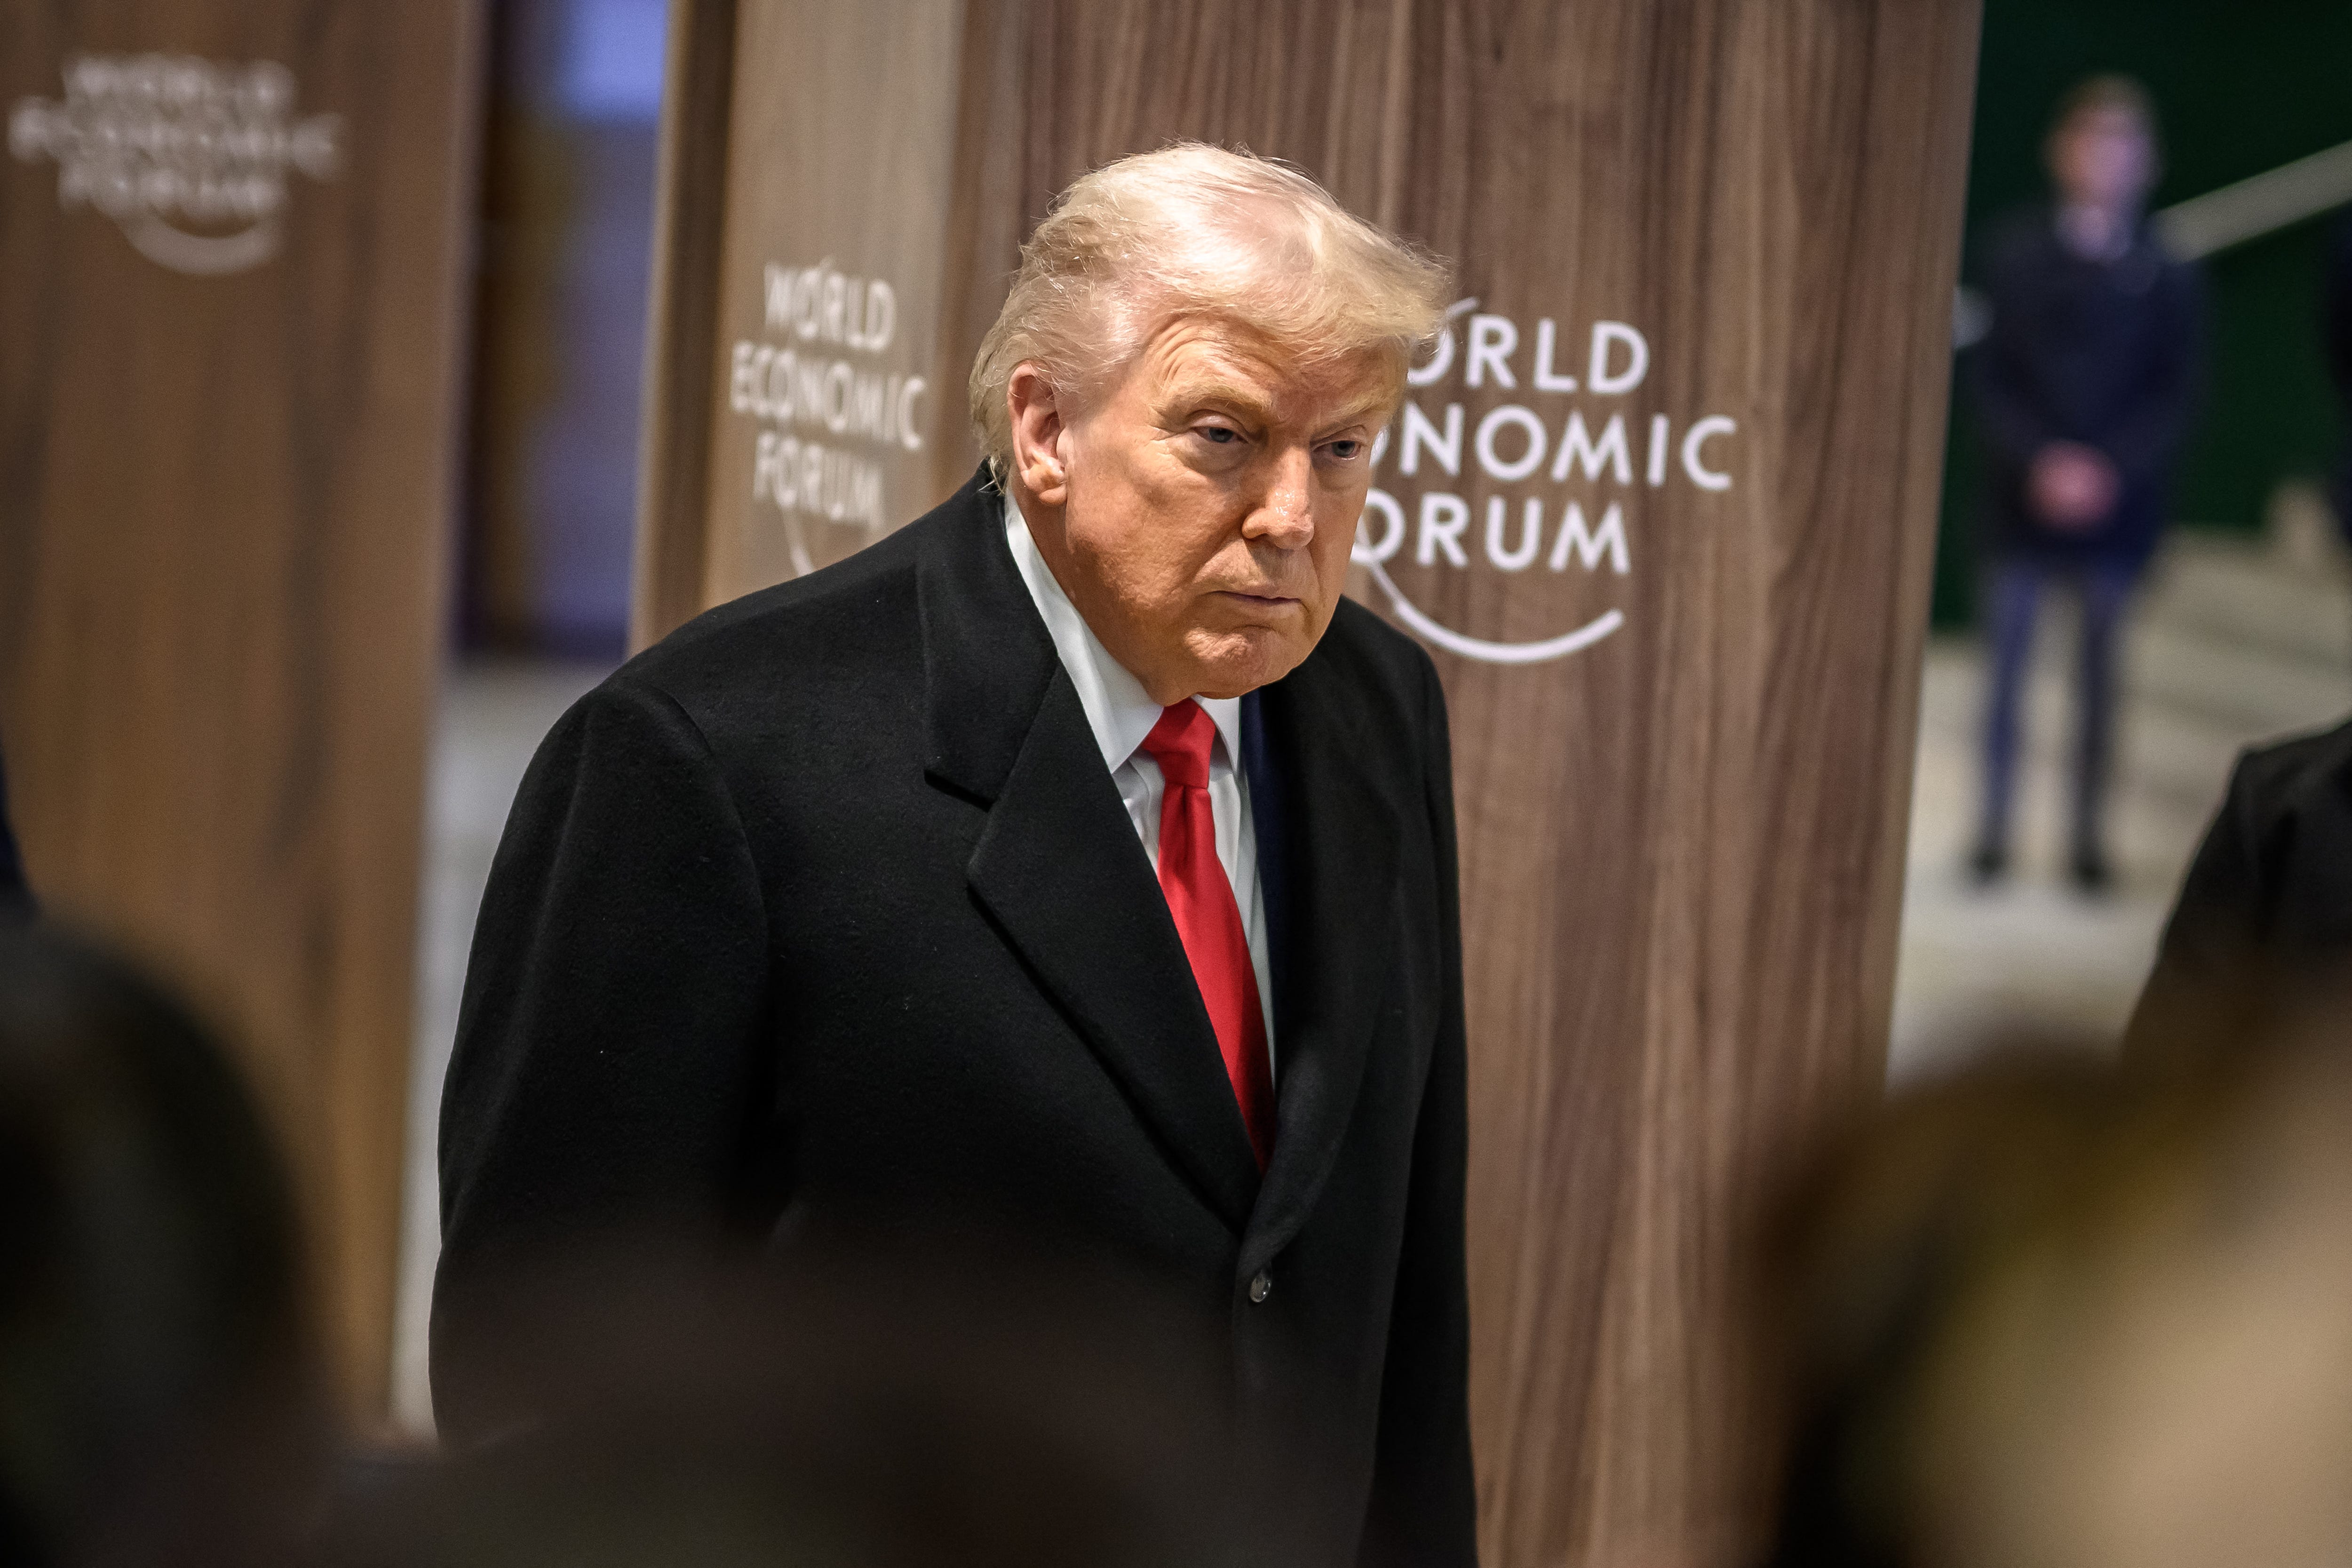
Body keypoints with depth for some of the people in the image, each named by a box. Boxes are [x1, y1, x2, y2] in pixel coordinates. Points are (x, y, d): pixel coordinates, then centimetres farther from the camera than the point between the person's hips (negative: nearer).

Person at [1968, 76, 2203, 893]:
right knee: (2008, 664, 2)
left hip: (2118, 501, 0)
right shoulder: (2017, 252, 2)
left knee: (2101, 672, 4)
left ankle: (2089, 834, 10)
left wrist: (2111, 469, -13)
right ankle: (1995, 830, 11)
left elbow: (2176, 394, 0)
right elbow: (1992, 376, 0)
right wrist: (2039, 461, -13)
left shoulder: (2165, 273, 0)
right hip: (2022, 498, 0)